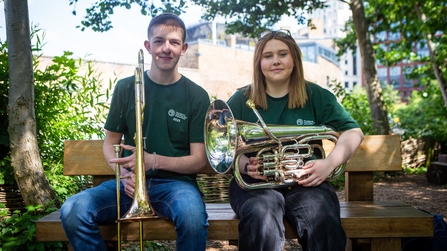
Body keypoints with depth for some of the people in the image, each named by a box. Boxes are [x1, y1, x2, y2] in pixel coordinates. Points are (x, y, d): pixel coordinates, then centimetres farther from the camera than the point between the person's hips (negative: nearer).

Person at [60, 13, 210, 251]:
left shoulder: (197, 96, 0)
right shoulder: (125, 88, 6)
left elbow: (198, 160, -2)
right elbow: (110, 142, 12)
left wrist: (154, 161, -19)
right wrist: (124, 173, -9)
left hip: (175, 182, -2)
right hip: (130, 181, 2)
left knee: (193, 217, -36)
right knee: (73, 211, -25)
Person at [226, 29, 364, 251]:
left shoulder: (317, 96, 11)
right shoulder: (241, 100, 8)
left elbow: (353, 132, 8)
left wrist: (330, 163, -11)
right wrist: (245, 165, -17)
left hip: (306, 183, 1)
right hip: (255, 183, 0)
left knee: (324, 223, -31)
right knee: (262, 221, -34)